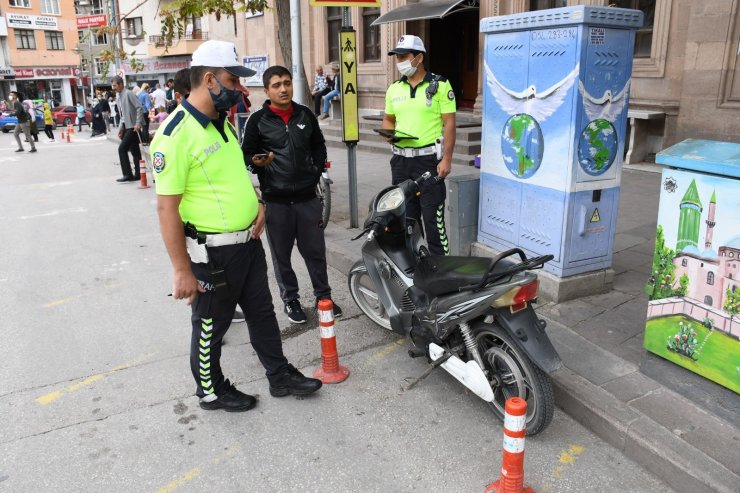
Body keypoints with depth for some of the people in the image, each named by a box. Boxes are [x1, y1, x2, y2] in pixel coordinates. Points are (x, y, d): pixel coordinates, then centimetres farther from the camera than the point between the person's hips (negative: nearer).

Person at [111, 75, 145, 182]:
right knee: (134, 151, 9)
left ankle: (128, 174, -8)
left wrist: (138, 123, -22)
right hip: (127, 127, 9)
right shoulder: (119, 97, 18)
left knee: (122, 149, -12)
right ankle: (137, 174, 12)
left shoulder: (128, 94, -9)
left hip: (133, 127, -9)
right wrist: (121, 128, 16)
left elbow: (139, 108, -17)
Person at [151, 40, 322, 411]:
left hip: (249, 240, 8)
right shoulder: (176, 134, -20)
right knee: (211, 325, 12)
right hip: (212, 252, -8)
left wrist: (257, 202, 3)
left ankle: (280, 376, 36)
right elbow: (167, 207, -21)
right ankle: (211, 391, 33)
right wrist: (182, 271, -21)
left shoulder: (222, 122, 8)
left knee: (262, 312, 19)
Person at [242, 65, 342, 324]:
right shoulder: (258, 120, -3)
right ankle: (290, 299, 25)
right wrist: (257, 162, -20)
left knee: (315, 250, 10)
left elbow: (318, 146, 19)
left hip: (307, 196, 3)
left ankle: (323, 295, 26)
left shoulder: (305, 115, 8)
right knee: (281, 254, 9)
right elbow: (247, 154, 1)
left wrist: (317, 172, 8)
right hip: (276, 200, -2)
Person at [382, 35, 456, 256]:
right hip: (401, 160, 6)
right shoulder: (394, 89, 11)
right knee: (405, 217, 13)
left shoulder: (440, 85, -5)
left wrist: (447, 159, -15)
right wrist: (389, 133, -1)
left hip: (428, 159, -5)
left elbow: (449, 123, -8)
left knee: (433, 218, -4)